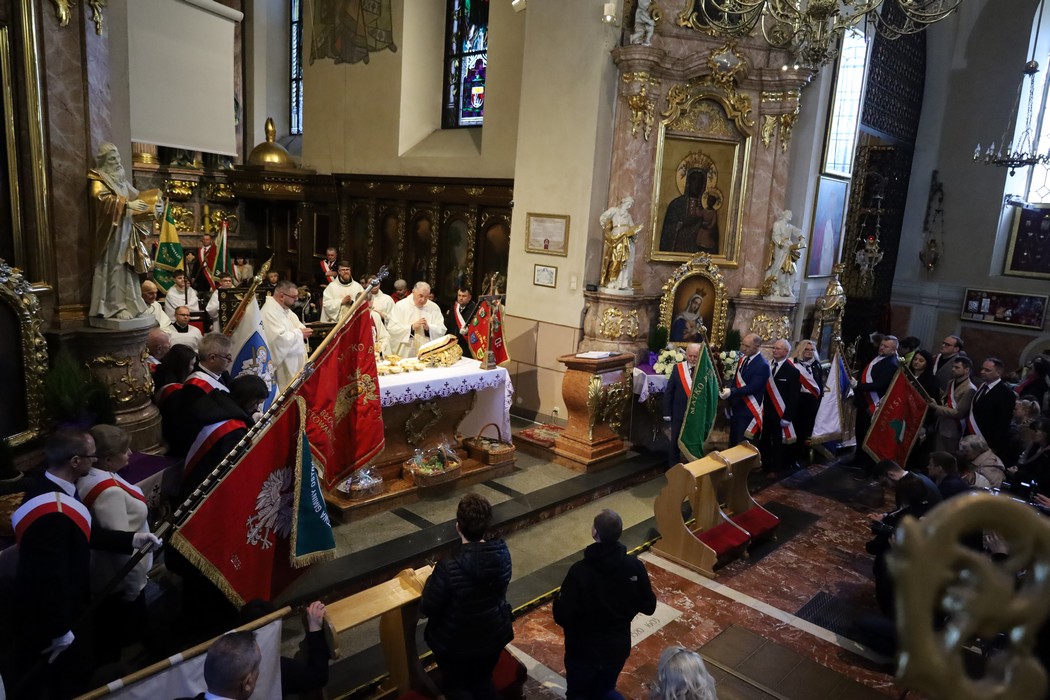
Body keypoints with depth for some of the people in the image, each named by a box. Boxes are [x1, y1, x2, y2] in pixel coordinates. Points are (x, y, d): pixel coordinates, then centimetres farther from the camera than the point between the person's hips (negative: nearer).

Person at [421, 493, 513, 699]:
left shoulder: (449, 567, -34)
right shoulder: (502, 552, -18)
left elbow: (427, 609, -21)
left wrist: (431, 580, -3)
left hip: (456, 643, -4)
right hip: (494, 635, 4)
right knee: (483, 681, 30)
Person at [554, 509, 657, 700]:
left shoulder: (580, 571, -26)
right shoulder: (635, 566, -15)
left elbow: (562, 617, -21)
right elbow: (648, 607, -3)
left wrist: (559, 599, -1)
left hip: (583, 650, -3)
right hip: (618, 647, 3)